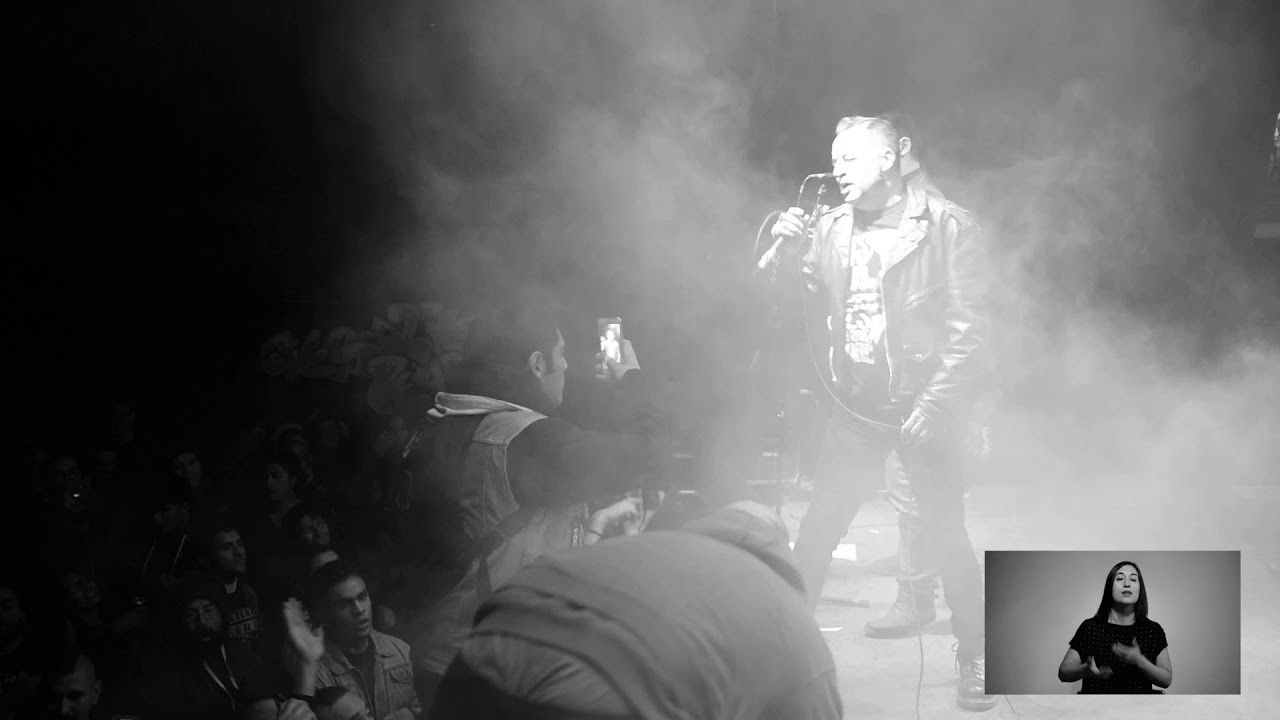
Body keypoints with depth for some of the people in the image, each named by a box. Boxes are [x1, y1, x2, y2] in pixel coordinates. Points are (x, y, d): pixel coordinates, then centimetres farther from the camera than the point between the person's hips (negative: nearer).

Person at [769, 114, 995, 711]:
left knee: (944, 536, -4)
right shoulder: (830, 229, 8)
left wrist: (935, 403, -17)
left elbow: (968, 326, -9)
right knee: (815, 533, 0)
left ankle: (975, 662, 12)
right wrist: (789, 254, -7)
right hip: (856, 408, 4)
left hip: (924, 408, -4)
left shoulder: (946, 225, -5)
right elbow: (807, 313, 8)